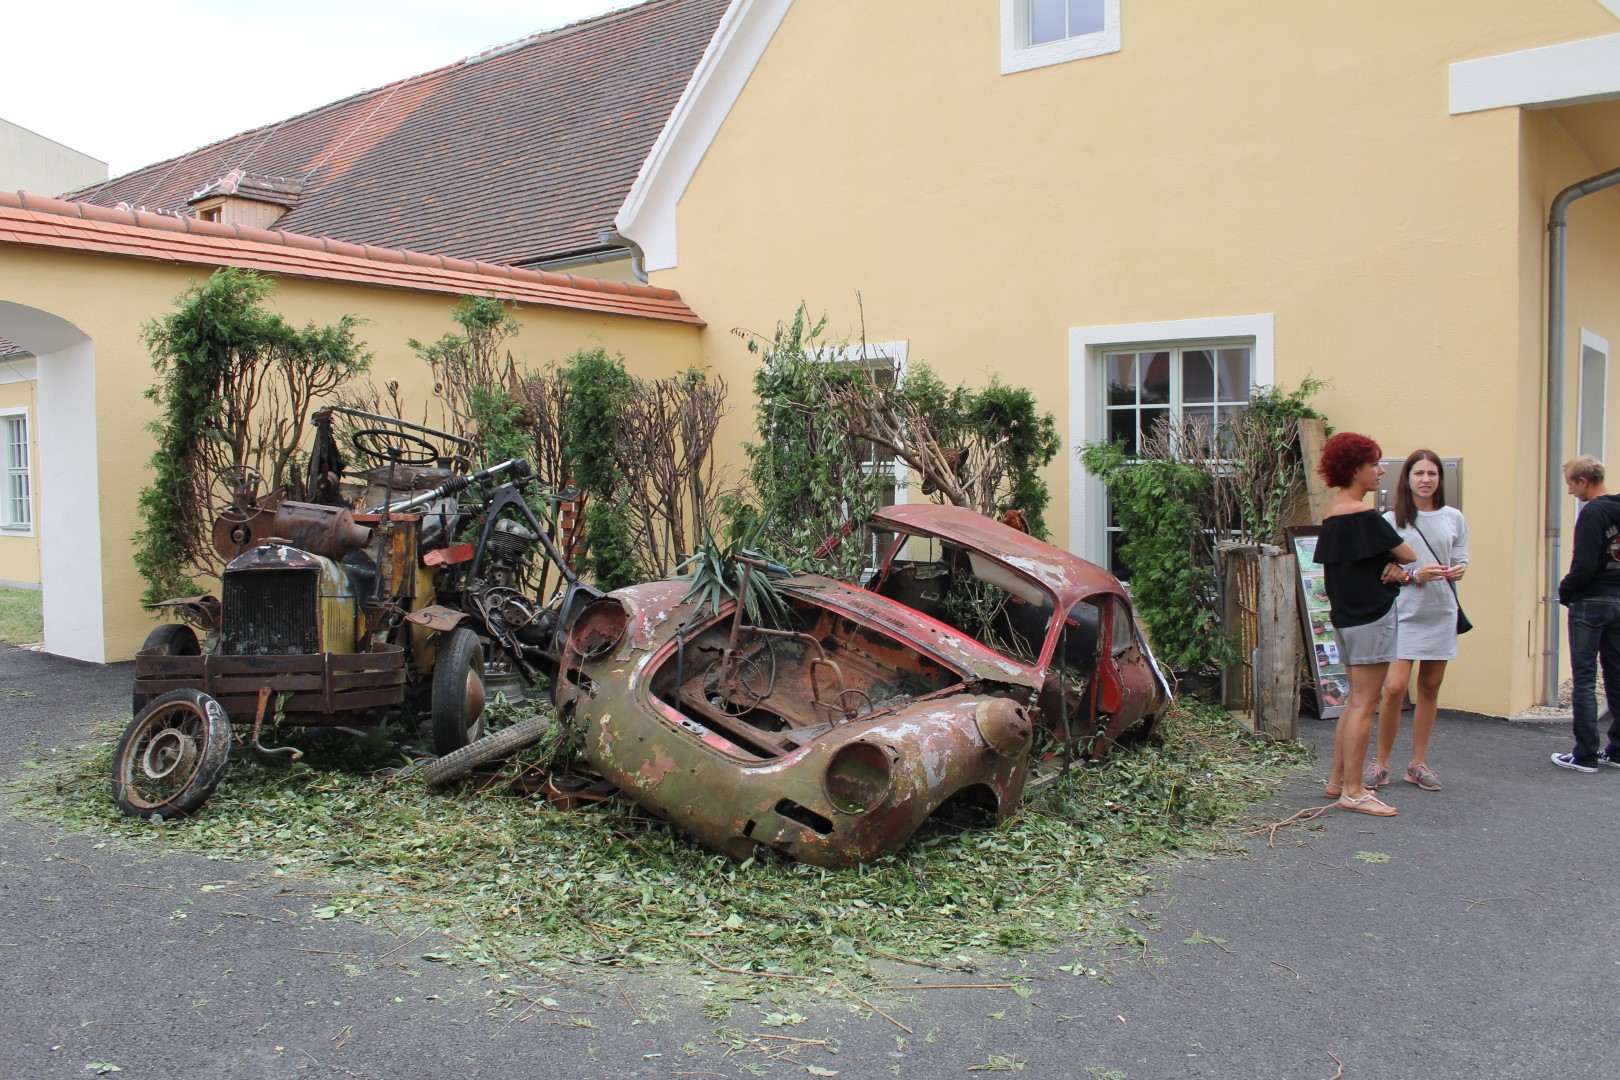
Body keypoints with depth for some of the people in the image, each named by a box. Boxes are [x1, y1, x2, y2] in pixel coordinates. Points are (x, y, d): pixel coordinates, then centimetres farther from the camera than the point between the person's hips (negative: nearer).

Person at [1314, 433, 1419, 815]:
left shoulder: (1332, 514, 12)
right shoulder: (1364, 515, -16)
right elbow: (1408, 554, -10)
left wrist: (1394, 567, -4)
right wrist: (1399, 562, 11)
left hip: (1344, 615, 10)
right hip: (1371, 616, -10)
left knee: (1357, 700, 17)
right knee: (1364, 703, -5)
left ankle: (1338, 780, 22)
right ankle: (1353, 791, -2)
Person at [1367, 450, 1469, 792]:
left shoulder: (1453, 518, 8)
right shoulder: (1391, 520, -1)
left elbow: (1461, 561, 10)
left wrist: (1459, 570, -13)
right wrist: (1414, 575, -18)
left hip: (1441, 612, 3)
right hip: (1403, 612, -3)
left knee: (1429, 688, 8)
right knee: (1394, 689, -10)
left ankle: (1418, 763, 18)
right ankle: (1381, 763, 3)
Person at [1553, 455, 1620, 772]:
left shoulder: (1593, 513, -16)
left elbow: (1584, 566, -22)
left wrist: (1564, 591, -5)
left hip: (1591, 603, -8)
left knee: (1584, 680, -3)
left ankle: (1585, 755, -1)